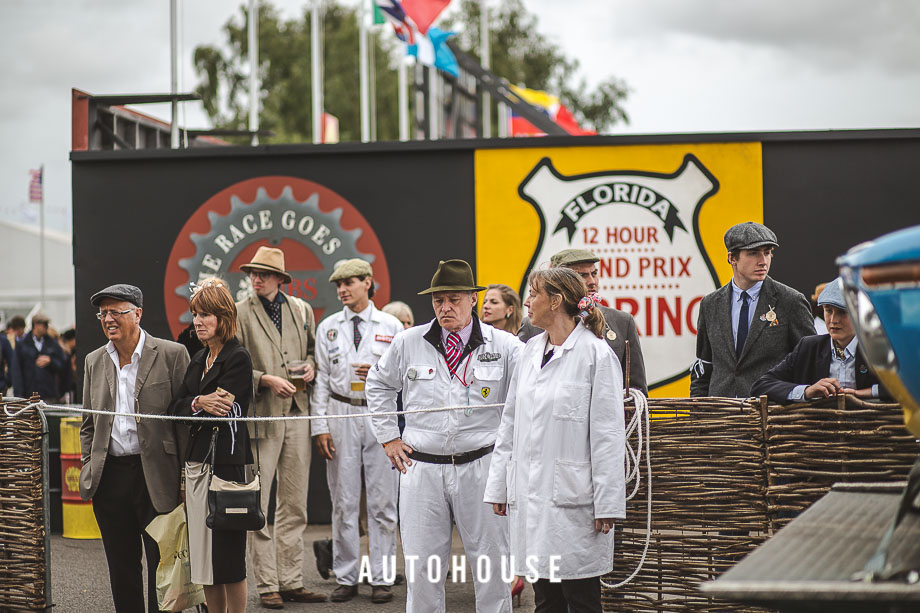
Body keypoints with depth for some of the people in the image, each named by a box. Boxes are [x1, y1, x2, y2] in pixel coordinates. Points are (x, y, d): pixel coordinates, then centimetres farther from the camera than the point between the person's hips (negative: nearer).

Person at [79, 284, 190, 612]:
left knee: (161, 564, 1)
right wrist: (88, 468, 8)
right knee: (121, 567, 10)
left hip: (155, 476, -5)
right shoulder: (94, 362, 12)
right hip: (109, 477, 5)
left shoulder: (172, 355, -4)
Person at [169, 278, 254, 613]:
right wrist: (199, 403, -8)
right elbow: (175, 407, 9)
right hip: (196, 460, 7)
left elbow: (221, 410, -16)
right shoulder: (198, 359, 17)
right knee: (203, 555, 8)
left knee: (228, 554, -4)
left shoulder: (238, 358, -7)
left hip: (225, 461, -7)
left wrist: (193, 407, -1)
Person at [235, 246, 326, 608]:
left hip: (297, 413, 4)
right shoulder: (239, 313, -1)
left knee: (294, 504, 8)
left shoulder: (301, 310, 11)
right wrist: (267, 380, -16)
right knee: (258, 504, -4)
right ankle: (267, 586, 3)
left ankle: (291, 582, 15)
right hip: (260, 415, -4)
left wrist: (310, 365, 2)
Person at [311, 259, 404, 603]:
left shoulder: (391, 327, 5)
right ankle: (346, 578, 11)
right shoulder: (328, 328, 8)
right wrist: (320, 426, -1)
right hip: (342, 415, 1)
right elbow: (321, 379, 6)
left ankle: (382, 579, 8)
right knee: (344, 501, 4)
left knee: (382, 501, 1)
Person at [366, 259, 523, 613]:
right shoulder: (409, 343, 5)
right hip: (422, 468, 2)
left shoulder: (504, 346, -1)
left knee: (491, 563, 2)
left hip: (480, 467, -1)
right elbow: (378, 384, 20)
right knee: (422, 566, 5)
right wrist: (389, 438, 14)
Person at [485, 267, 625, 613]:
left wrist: (607, 503, -12)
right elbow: (511, 422, 17)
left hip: (573, 494, -7)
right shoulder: (531, 351, 12)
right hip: (531, 492, 7)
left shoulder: (596, 355, -8)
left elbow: (607, 435, -10)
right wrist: (499, 485, 14)